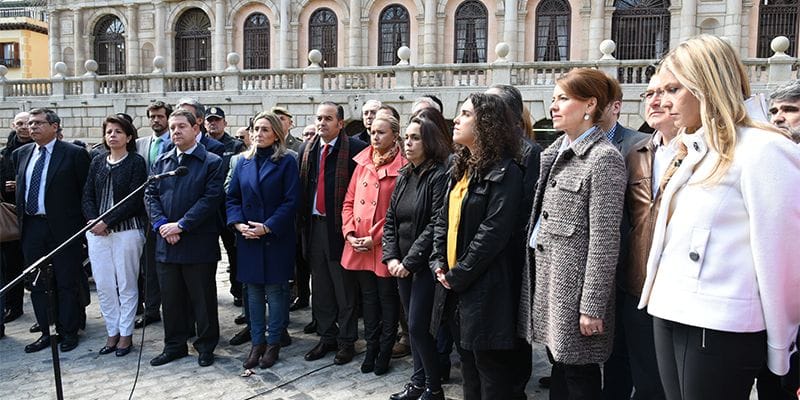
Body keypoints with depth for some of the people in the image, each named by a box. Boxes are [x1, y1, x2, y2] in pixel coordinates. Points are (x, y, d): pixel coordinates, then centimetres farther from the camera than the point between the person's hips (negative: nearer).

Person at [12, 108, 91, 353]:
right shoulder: (21, 154, 11)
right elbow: (19, 189, 18)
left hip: (63, 227, -6)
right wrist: (20, 218, 11)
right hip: (31, 228, 6)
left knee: (67, 283, 4)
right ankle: (46, 332, 24)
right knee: (37, 284, 12)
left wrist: (85, 225, -9)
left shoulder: (74, 154, -7)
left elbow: (86, 192, -7)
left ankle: (68, 332, 17)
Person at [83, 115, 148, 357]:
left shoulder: (136, 162, -3)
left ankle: (126, 334, 15)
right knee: (103, 285, 7)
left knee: (126, 285, 3)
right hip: (97, 231, 5)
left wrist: (107, 222, -14)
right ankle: (112, 332, 20)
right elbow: (88, 195, 10)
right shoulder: (97, 162, 12)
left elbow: (135, 200, -11)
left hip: (127, 230, -5)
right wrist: (93, 220, -8)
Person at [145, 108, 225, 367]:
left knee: (203, 298, 6)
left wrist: (181, 225, -17)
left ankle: (206, 346, 21)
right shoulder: (161, 161, 12)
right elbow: (151, 195, 9)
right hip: (166, 243, 5)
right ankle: (174, 346, 28)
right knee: (170, 298, 14)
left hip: (198, 243, -5)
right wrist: (161, 224, -8)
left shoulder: (212, 162, -4)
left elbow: (211, 199, -13)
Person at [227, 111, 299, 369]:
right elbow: (232, 197, 9)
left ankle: (274, 343, 15)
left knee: (275, 290, 3)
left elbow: (291, 200, -10)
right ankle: (257, 342, 20)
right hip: (248, 239, 4)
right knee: (253, 290, 9)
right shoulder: (244, 162, 9)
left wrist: (268, 227, -16)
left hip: (276, 238, -4)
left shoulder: (286, 162, -4)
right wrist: (238, 223, -8)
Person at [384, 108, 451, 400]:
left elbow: (435, 225, -19)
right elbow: (390, 219, 10)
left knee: (418, 326, -3)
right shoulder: (404, 175, 10)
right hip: (402, 265, 7)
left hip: (425, 265, -7)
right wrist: (391, 257, -1)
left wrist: (410, 261, -16)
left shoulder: (439, 176, -14)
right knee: (413, 325, 15)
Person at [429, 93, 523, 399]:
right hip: (454, 283, 8)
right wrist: (438, 262, 0)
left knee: (489, 364, 4)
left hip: (485, 286, -8)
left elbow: (493, 231, -20)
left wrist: (458, 275, -16)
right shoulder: (460, 167, 13)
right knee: (467, 361, 20)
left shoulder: (504, 173, -14)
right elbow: (444, 219, 13)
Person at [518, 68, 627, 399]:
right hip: (546, 277, 8)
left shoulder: (604, 158, -14)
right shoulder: (556, 152, 11)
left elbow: (604, 241, -17)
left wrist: (592, 307, -18)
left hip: (574, 286, -8)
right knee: (559, 367, 19)